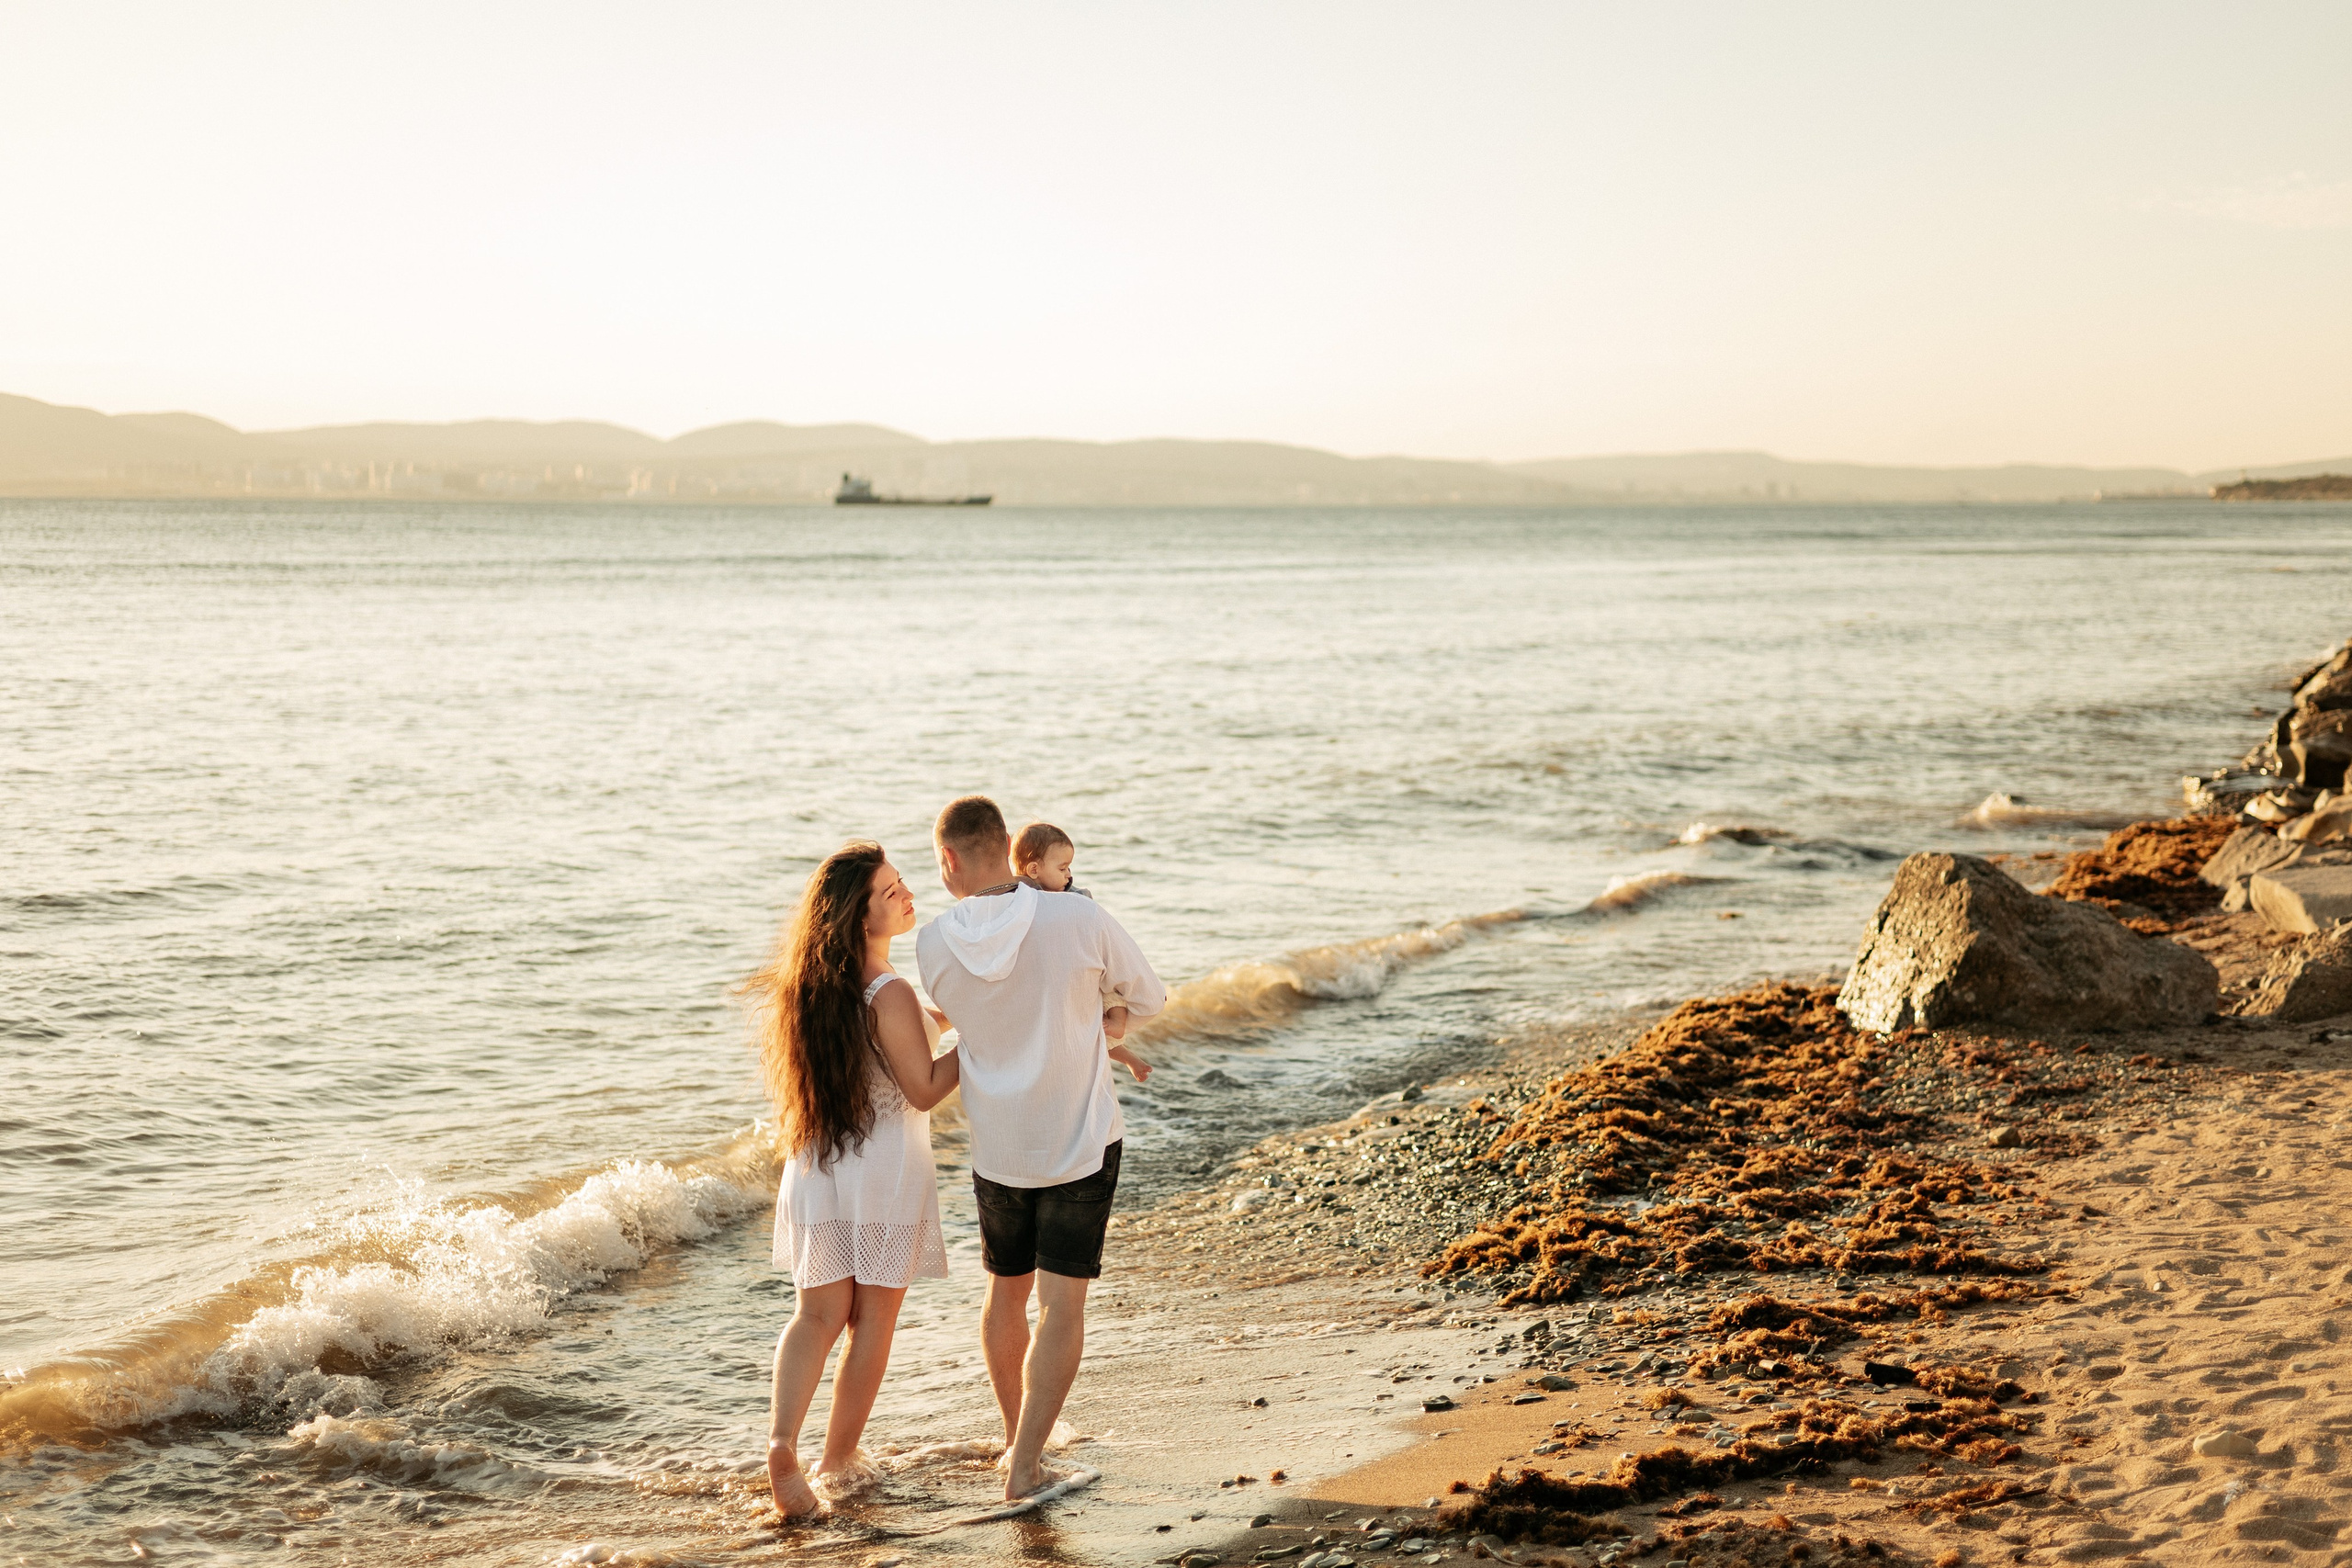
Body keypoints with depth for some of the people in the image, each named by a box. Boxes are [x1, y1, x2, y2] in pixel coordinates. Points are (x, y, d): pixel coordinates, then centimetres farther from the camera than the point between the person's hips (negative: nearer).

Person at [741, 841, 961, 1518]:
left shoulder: (817, 985, 4)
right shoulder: (890, 995, -20)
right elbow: (925, 1089, -14)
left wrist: (940, 1017, 17)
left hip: (818, 1167, 6)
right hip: (888, 1167, -6)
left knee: (818, 1313, 9)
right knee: (874, 1317, 11)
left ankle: (782, 1439, -12)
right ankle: (838, 1457, 21)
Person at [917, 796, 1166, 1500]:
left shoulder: (933, 945, -11)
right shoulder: (1079, 920, -17)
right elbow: (1150, 998, -2)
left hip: (997, 1145, 3)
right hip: (1081, 1139, -3)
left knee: (1007, 1291, 20)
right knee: (1062, 1304, 0)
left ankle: (1018, 1440, 35)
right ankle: (1025, 1467, -4)